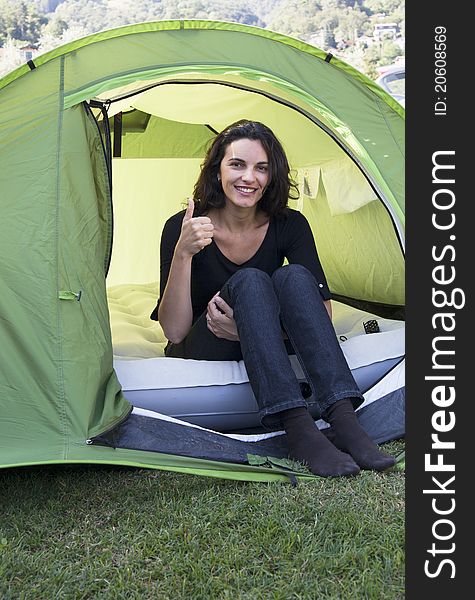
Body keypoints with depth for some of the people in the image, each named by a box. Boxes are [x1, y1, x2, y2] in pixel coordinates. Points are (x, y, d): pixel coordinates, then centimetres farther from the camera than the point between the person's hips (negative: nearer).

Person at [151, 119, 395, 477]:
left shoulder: (290, 225, -8)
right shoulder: (182, 227, -16)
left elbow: (321, 312, -14)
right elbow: (174, 331, -22)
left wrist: (249, 329, -28)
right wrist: (183, 253, -35)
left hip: (261, 349, 3)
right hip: (200, 355, -2)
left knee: (294, 277, -27)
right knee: (249, 282, -32)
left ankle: (344, 421, -37)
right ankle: (297, 429, -43)